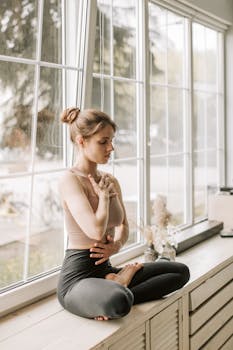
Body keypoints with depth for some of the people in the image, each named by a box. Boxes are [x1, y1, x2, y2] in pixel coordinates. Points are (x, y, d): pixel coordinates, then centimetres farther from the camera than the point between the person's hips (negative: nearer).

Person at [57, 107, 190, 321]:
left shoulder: (110, 181, 9)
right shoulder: (70, 179, -14)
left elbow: (124, 227, 19)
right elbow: (96, 230, -26)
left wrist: (116, 245, -4)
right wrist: (103, 195, -9)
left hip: (105, 269, 9)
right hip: (77, 278, -9)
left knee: (181, 271, 2)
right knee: (118, 303, -42)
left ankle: (117, 287, -9)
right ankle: (118, 290, -8)